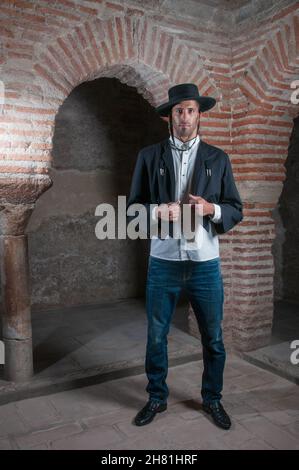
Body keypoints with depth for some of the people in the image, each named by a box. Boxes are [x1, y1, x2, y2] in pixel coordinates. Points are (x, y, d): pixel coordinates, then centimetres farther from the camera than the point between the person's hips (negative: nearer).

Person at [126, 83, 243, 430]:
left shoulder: (218, 159, 6)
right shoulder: (149, 156, 4)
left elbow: (236, 210, 5)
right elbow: (133, 208, 2)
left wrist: (211, 209, -16)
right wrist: (158, 211, -18)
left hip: (206, 265, 1)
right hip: (163, 264, 0)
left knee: (213, 339, 12)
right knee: (156, 337, 11)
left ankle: (212, 399, 34)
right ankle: (157, 398, 33)